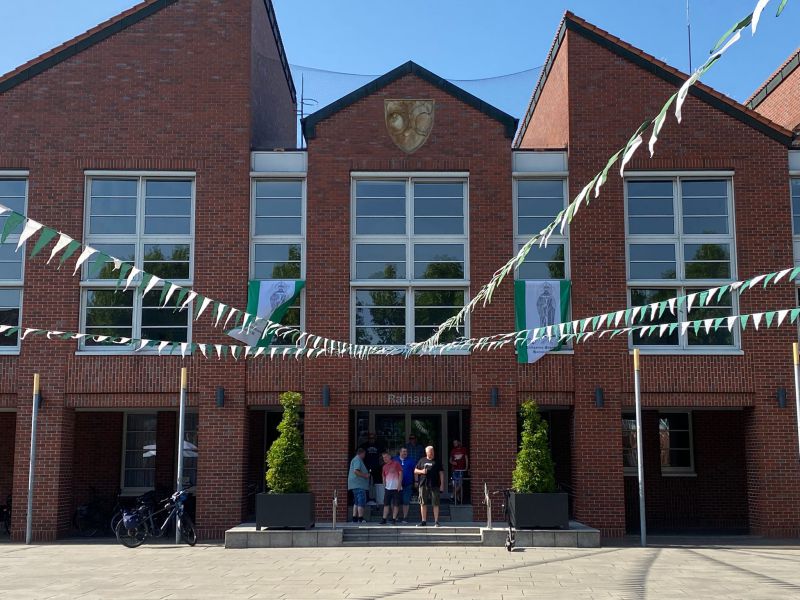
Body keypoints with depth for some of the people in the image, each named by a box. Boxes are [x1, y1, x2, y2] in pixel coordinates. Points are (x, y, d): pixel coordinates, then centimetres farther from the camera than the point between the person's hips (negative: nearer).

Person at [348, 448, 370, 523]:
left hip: (356, 485, 11)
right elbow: (356, 471, -22)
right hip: (359, 485, -11)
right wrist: (365, 475, -15)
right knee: (361, 502, -12)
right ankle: (360, 519, -15)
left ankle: (355, 518, 13)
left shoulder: (355, 459, 22)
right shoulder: (358, 460, -11)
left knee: (356, 502, 13)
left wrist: (366, 474, 22)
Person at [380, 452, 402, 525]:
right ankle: (384, 519, 3)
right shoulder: (384, 467, 13)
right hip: (388, 488, 5)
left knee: (396, 504, -1)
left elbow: (400, 473, -5)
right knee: (386, 504, 2)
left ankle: (394, 519, 3)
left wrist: (399, 484, -12)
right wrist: (384, 486, 12)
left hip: (396, 488, -5)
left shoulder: (396, 464, -2)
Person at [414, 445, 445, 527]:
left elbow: (441, 474, 6)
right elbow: (415, 471, 15)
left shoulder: (437, 461, 7)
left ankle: (436, 521, 3)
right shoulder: (422, 460, 12)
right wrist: (421, 471, -5)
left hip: (434, 485, -2)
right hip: (423, 485, 2)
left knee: (435, 504, -3)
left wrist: (442, 484, -1)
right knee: (423, 503, 6)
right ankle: (424, 521, 15)